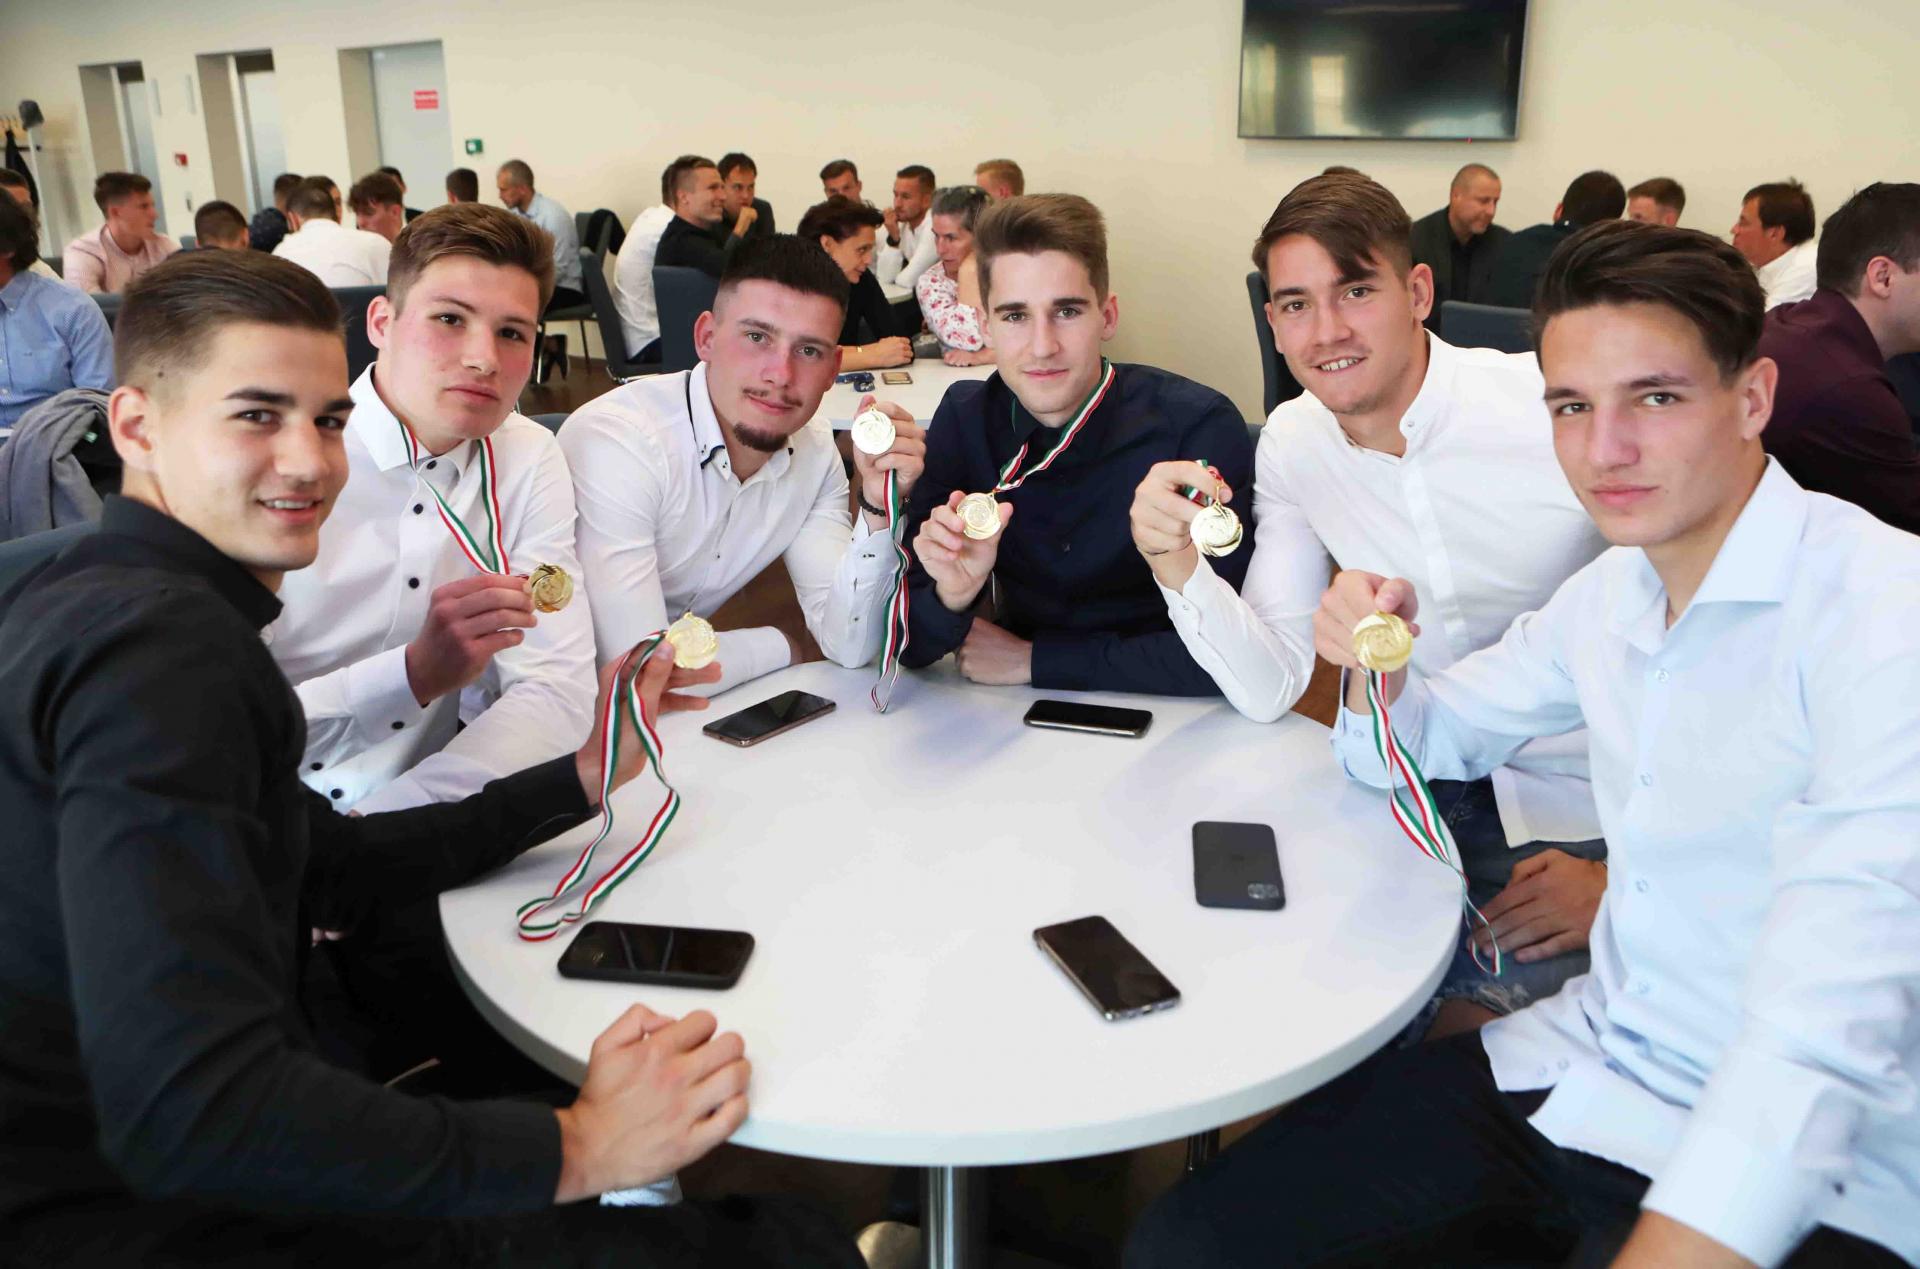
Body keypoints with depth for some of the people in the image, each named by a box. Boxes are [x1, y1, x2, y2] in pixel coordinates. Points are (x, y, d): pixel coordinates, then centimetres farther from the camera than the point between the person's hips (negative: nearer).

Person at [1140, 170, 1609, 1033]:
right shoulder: (1293, 443, 0)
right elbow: (1272, 687, -4)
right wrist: (1177, 567, -22)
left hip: (1580, 816, -3)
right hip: (1420, 789, 4)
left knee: (1458, 1031, -21)